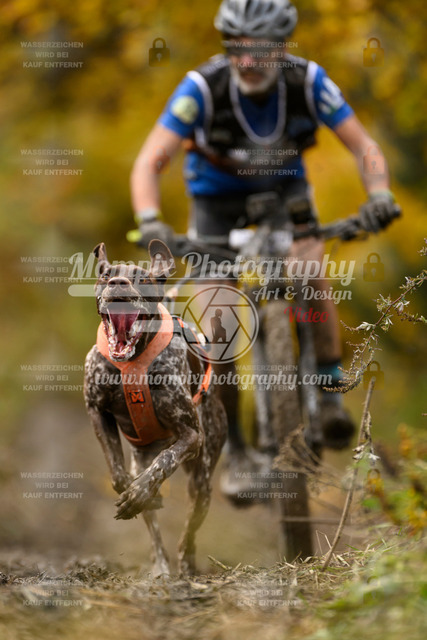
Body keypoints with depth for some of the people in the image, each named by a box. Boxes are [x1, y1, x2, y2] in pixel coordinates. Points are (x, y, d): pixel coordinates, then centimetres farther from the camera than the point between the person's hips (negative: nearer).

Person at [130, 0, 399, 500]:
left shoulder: (307, 80, -25)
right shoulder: (203, 87, -30)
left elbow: (364, 147, -20)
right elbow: (149, 163, -30)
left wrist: (379, 195, -40)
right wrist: (150, 222, -48)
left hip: (283, 186, 1)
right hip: (217, 195, -1)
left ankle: (330, 393, -10)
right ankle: (235, 450, 2)